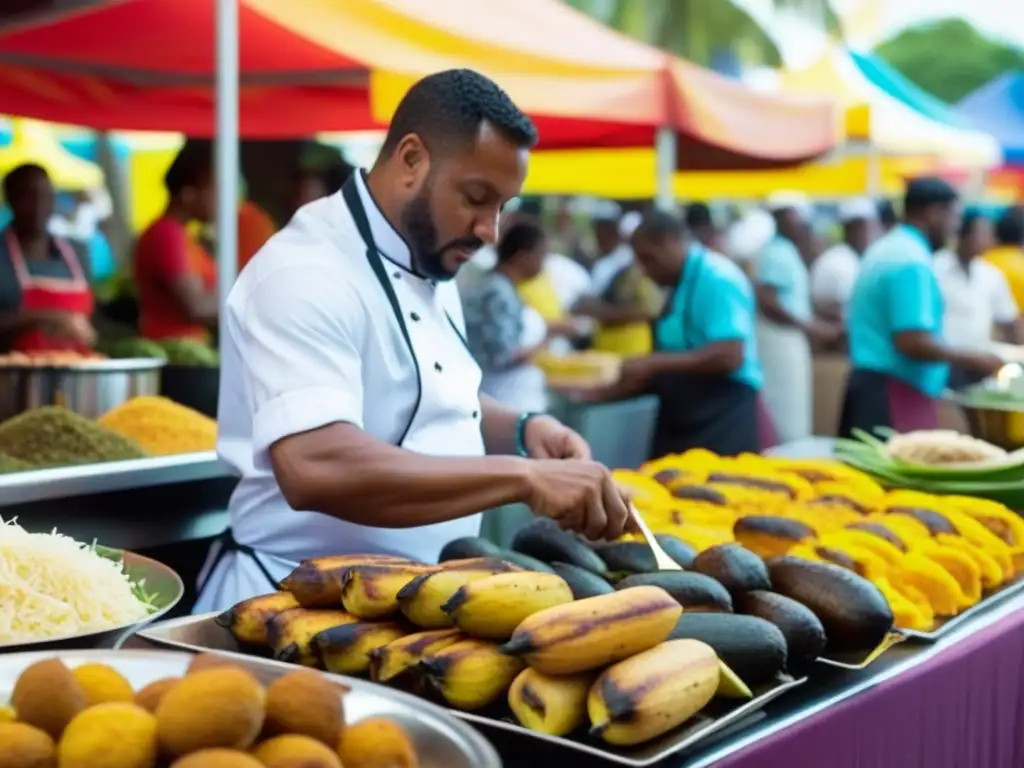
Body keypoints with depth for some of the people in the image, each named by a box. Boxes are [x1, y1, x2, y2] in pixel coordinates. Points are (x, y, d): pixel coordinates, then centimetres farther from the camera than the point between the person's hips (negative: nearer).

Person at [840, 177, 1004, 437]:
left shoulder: (884, 249, 15)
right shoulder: (912, 261, -16)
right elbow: (912, 342, -23)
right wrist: (972, 359, -11)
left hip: (871, 384, 10)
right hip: (897, 395, -10)